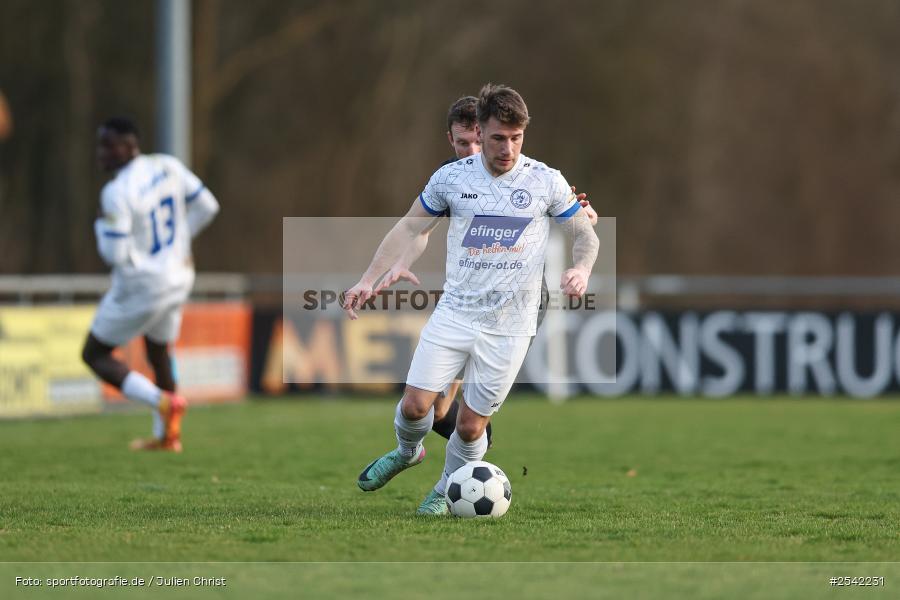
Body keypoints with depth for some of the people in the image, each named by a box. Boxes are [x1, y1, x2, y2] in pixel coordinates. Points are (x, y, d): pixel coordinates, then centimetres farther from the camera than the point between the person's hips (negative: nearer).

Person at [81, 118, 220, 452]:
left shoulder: (117, 193, -24)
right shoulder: (167, 167, -4)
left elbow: (115, 255, -24)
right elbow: (206, 206, 5)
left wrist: (102, 224, -6)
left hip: (141, 285, -7)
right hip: (178, 278, 7)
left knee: (95, 355, 8)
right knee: (158, 351, 27)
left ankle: (163, 401, -10)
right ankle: (167, 436, 36)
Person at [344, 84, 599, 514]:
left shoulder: (547, 181, -4)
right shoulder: (451, 177, -1)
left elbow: (585, 235, 6)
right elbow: (409, 228, 10)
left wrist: (581, 269, -16)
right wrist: (368, 280, 4)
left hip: (508, 328, -1)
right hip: (454, 313, 1)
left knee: (471, 425, 0)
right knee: (416, 403, -9)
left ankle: (446, 491, 29)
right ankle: (407, 453, 26)